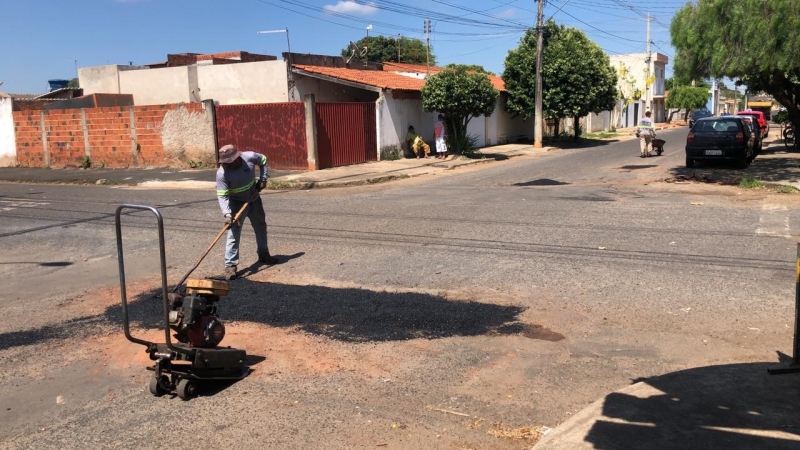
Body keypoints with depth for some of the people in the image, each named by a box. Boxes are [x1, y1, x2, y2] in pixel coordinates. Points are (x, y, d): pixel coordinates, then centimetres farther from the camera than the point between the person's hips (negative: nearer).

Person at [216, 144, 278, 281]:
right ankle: (230, 265, -9)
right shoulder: (222, 173, -29)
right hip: (236, 203, -4)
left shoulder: (249, 157, -22)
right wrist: (227, 214, -41)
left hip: (254, 199, 5)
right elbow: (222, 196, -29)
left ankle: (264, 255, 39)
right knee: (233, 234, -12)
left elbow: (263, 160, 0)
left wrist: (263, 179, -7)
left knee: (261, 227, 19)